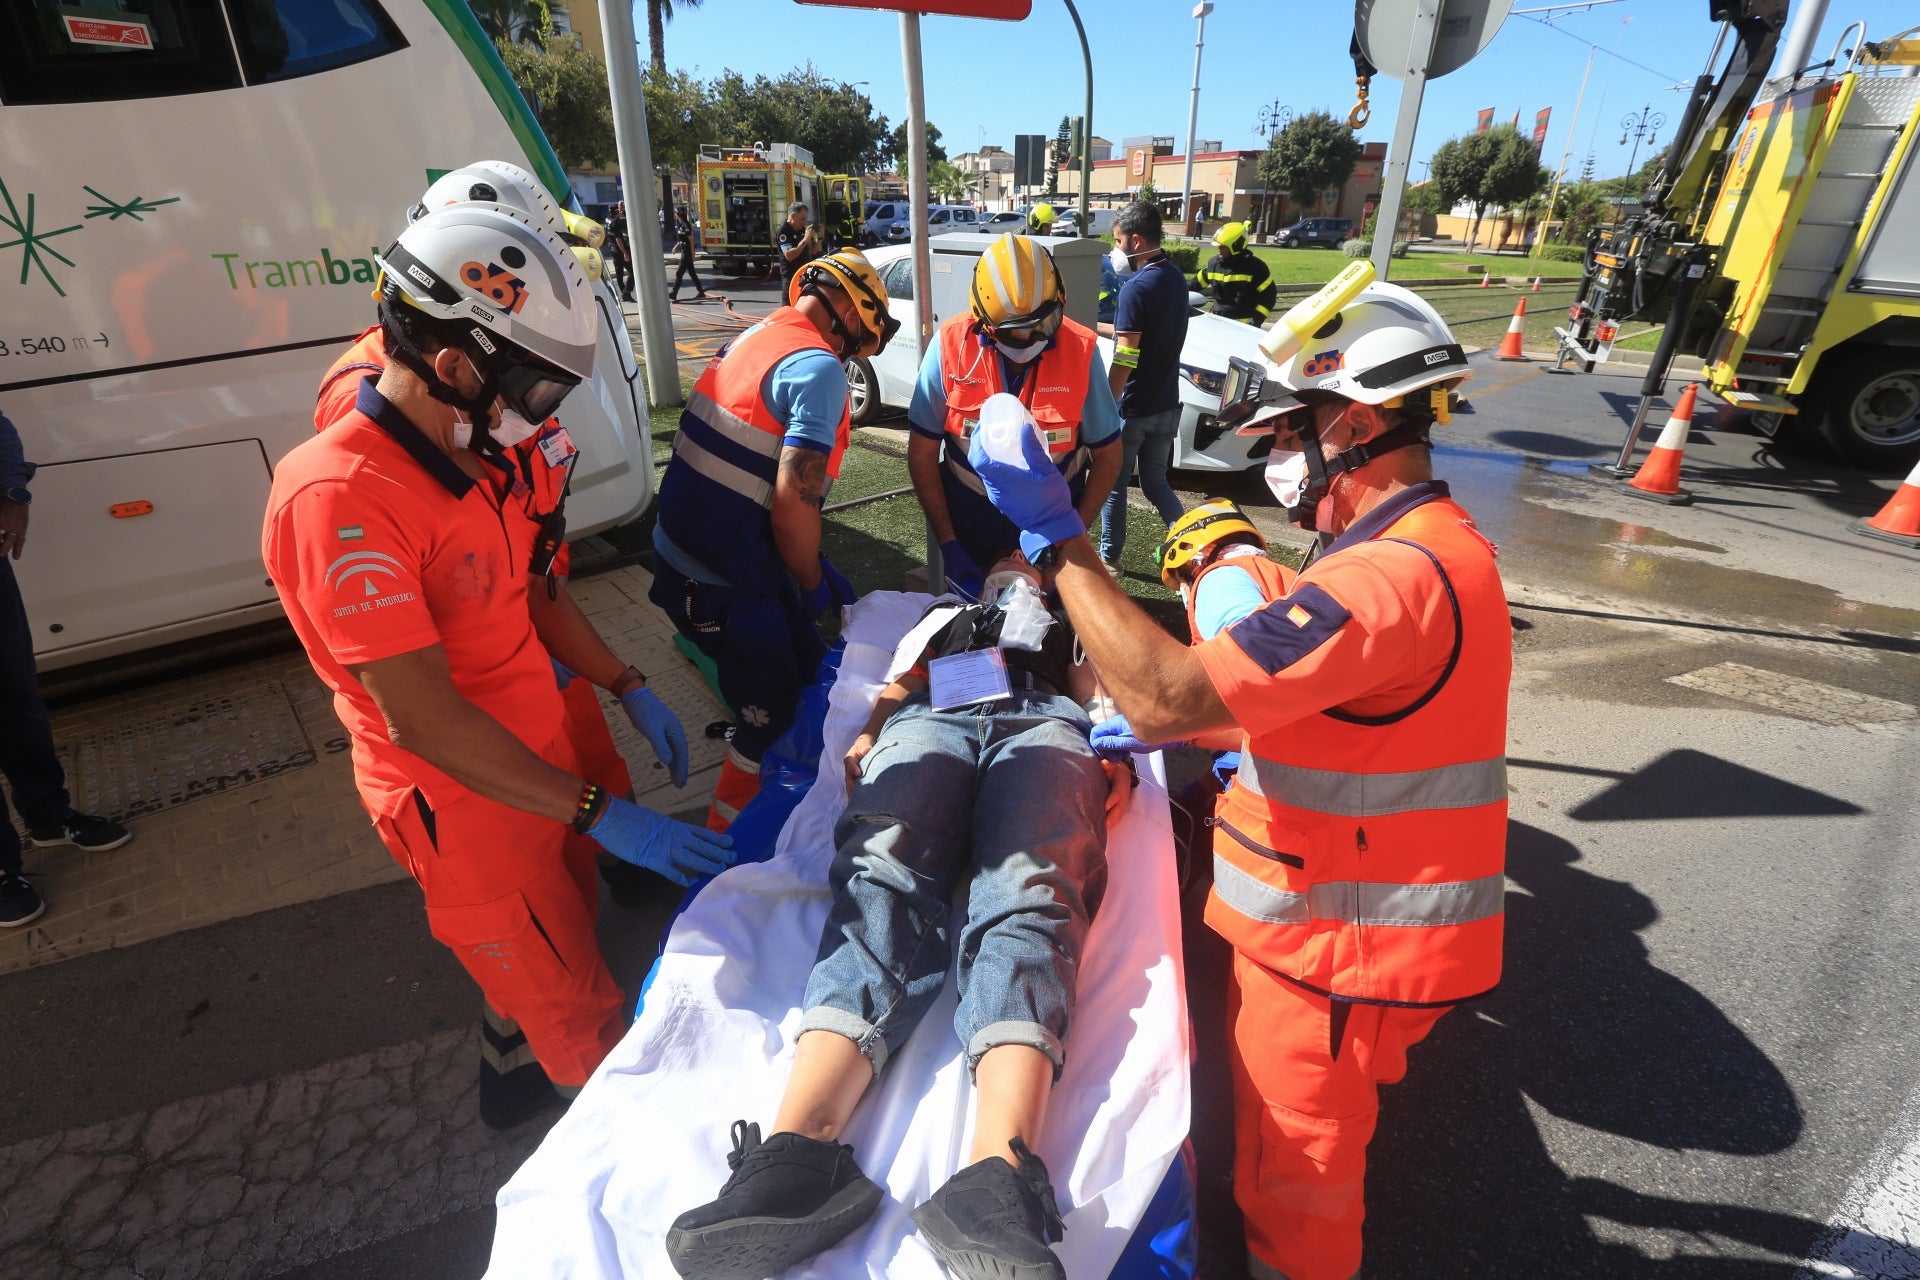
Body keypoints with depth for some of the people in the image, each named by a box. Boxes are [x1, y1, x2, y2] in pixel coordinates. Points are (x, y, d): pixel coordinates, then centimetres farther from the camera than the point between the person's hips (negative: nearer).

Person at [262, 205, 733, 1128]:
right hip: (468, 810, -8)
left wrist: (625, 686, 7)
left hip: (538, 759, 8)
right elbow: (422, 720, -29)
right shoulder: (339, 498, -28)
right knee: (583, 1019, 9)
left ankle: (517, 1071, 56)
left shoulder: (476, 457, 1)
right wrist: (605, 817, -27)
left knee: (564, 942, 29)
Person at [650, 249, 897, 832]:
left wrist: (815, 568, 16)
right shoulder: (819, 367, -19)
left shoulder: (755, 336, 10)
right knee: (772, 712, 10)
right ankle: (729, 831, 29)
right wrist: (813, 584, -7)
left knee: (807, 669, 23)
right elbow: (794, 503, -25)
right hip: (722, 584, -9)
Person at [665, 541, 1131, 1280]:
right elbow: (893, 694, 27)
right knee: (884, 878, -32)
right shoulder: (939, 620, 43)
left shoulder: (1078, 631, 42)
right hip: (928, 719, 1)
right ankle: (797, 1154, -50)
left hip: (1046, 720, -1)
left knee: (1027, 893, -34)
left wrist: (1113, 767, 1)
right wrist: (866, 741, 4)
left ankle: (997, 1184, -55)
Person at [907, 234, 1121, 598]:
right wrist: (947, 542, -13)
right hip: (969, 529, 0)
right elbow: (922, 454, -10)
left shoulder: (1080, 351, -16)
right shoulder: (952, 346, -17)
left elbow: (1107, 455, -6)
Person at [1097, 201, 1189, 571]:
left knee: (1114, 483, 9)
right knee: (1155, 481, 18)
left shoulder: (1135, 288, -20)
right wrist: (1115, 330, 12)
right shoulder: (1175, 277, 7)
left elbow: (1125, 360, -23)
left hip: (1134, 408, -7)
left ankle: (1109, 557, 20)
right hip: (1167, 404, 8)